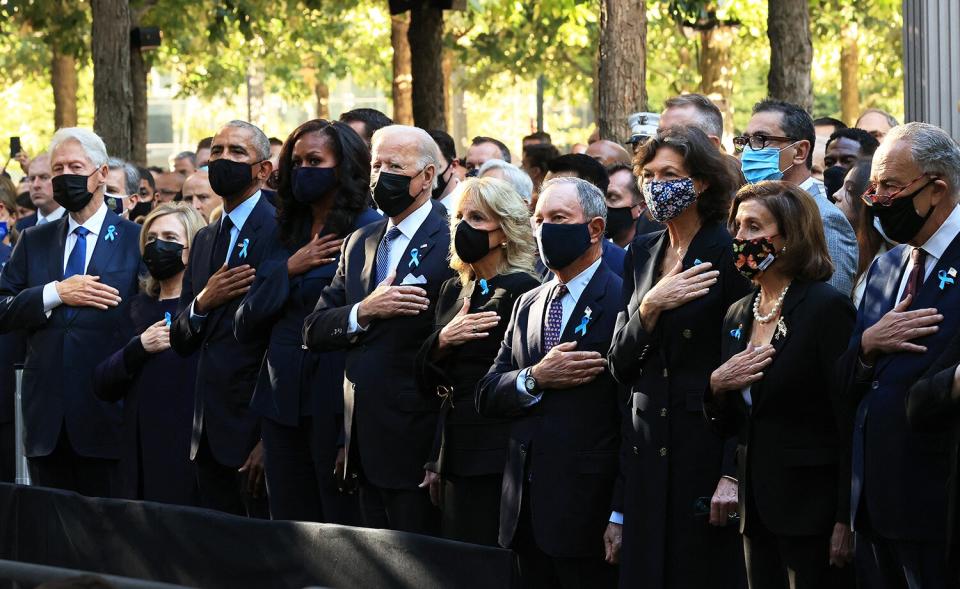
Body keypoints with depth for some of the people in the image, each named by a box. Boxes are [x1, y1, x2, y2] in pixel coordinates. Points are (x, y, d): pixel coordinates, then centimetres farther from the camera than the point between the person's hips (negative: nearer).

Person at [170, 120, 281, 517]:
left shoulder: (279, 233, -10)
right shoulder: (205, 239, 17)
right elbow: (181, 343, 18)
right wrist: (202, 303, -5)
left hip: (255, 425, -7)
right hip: (210, 430, 8)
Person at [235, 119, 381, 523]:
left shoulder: (369, 232, -6)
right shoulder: (289, 232, 15)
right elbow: (245, 326, 11)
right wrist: (289, 270, -4)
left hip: (336, 409, -7)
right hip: (282, 403, 7)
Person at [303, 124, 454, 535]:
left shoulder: (452, 245, -9)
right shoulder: (359, 244, 16)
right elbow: (314, 331, 10)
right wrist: (364, 312, -11)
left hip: (417, 450, -7)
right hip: (366, 447, 7)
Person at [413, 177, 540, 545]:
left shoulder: (523, 291, -9)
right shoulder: (453, 291, 15)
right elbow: (427, 382, 12)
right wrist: (442, 341, -5)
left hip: (497, 458, -7)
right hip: (455, 453, 7)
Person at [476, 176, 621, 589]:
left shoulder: (623, 302, -9)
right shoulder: (527, 305, 16)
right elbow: (487, 397, 11)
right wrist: (535, 379, -10)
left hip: (588, 512, -7)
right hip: (527, 512, 7)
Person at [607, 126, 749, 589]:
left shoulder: (728, 254, -8)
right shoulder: (642, 253, 11)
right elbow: (620, 365, 8)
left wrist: (733, 474, -17)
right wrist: (650, 307, -11)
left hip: (708, 445, -6)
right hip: (646, 447, 6)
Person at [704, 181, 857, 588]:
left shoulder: (828, 307, -10)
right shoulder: (737, 315, 13)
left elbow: (850, 422, -14)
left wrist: (845, 522, -18)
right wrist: (716, 386, -5)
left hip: (812, 508, -7)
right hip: (756, 506, 7)